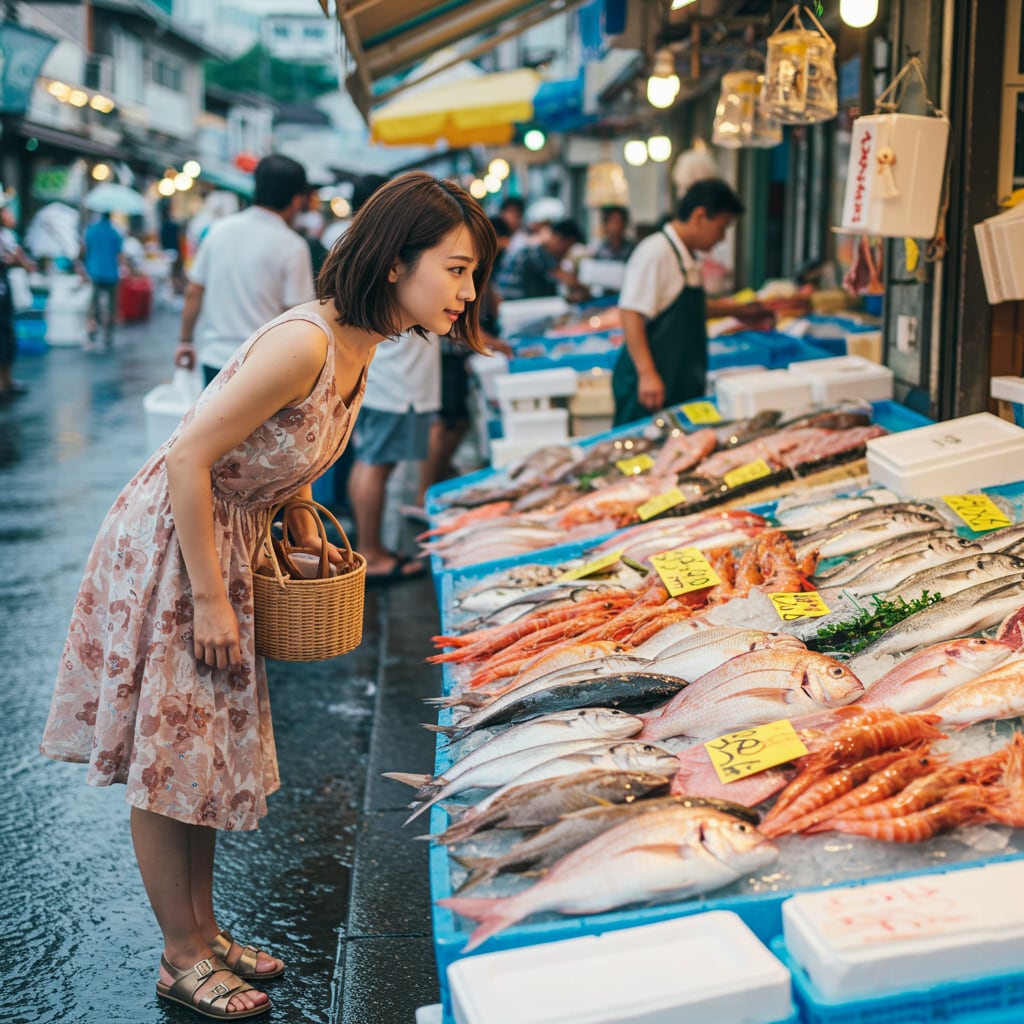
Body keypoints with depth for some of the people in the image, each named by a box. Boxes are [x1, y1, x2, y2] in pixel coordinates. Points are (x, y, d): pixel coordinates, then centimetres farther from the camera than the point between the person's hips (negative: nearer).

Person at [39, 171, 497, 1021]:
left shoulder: (359, 343, 0)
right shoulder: (304, 342, -29)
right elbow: (191, 457, -28)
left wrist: (305, 528, 7)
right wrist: (210, 601, -22)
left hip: (229, 542, 9)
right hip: (168, 546, -9)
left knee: (210, 749, 18)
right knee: (166, 760, 5)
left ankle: (205, 930, 33)